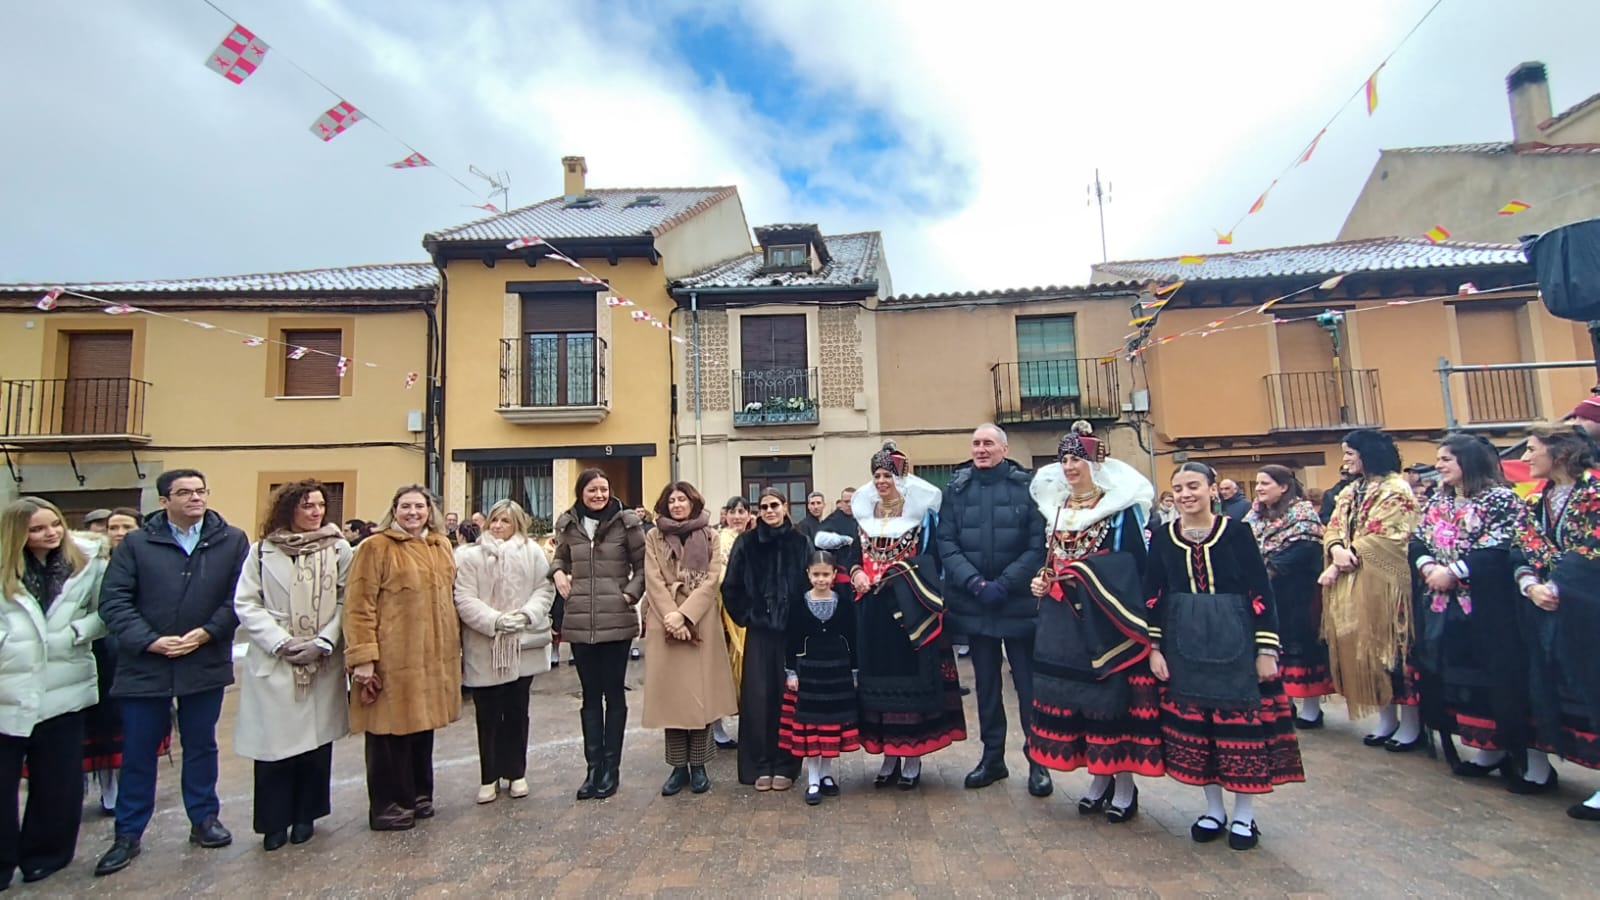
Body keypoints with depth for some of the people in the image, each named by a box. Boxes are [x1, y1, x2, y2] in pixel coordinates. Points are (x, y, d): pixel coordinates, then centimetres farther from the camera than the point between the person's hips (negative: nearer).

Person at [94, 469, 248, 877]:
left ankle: (204, 819, 28)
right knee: (138, 752, 10)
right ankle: (128, 834, 26)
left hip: (205, 662, 0)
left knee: (201, 745, 14)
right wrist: (150, 641, -15)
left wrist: (207, 633, -16)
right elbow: (113, 600, -4)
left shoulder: (232, 541, -1)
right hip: (145, 663, 0)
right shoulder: (136, 543, 0)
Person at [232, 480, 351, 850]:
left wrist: (323, 641, -11)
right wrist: (281, 642, -10)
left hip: (323, 662, 0)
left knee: (317, 738, 8)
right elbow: (245, 604, 0)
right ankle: (274, 821, 21)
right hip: (273, 661, 0)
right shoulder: (262, 551, 1)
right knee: (274, 742, 3)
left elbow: (346, 602, -1)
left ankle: (305, 815, 25)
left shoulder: (338, 549, 0)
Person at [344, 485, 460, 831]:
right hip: (391, 659, -6)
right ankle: (388, 806, 20)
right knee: (391, 731, 5)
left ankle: (419, 795, 31)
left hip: (433, 656, 6)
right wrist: (362, 656, -16)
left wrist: (454, 646, 15)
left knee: (423, 725, 15)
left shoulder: (442, 546, 11)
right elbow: (359, 606, -11)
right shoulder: (376, 547, -7)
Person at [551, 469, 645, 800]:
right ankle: (593, 766, 22)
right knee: (590, 695, 12)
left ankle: (611, 767, 19)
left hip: (616, 621, -3)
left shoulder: (626, 522, -4)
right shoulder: (568, 524, 6)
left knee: (614, 693, 7)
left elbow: (643, 565, 1)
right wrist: (558, 572, 2)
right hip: (579, 622, 3)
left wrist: (631, 593, -11)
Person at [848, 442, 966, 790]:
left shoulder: (921, 511, -3)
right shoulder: (863, 512, 10)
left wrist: (902, 571, -18)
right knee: (880, 675, 8)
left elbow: (932, 558, -6)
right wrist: (856, 572, -6)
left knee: (911, 675, 2)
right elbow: (856, 554, 13)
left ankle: (913, 758, 15)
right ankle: (889, 755, 21)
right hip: (873, 608, 4)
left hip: (909, 607, -4)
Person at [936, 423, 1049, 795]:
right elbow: (946, 544, -2)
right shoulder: (956, 489, 3)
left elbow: (1038, 544, -8)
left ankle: (1038, 761, 21)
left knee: (1028, 682, 6)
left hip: (1019, 603, -2)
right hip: (974, 604, 3)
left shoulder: (1026, 486, -5)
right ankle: (992, 756, 28)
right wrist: (976, 583, -14)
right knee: (986, 683, 14)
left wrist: (1005, 584, -15)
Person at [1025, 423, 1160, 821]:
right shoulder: (1051, 508, 11)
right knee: (1073, 694, 9)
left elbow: (1139, 566, -8)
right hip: (1065, 621, 6)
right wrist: (1041, 581, 1)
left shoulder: (1121, 507, -6)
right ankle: (1099, 778, 25)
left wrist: (1136, 620, -13)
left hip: (1109, 620, -5)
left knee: (1114, 694, 1)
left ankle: (1124, 784, 17)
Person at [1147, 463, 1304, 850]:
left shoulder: (1236, 532, -4)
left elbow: (1261, 592, -5)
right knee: (1193, 725, 8)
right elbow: (1153, 597, 4)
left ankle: (1244, 815, 22)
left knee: (1242, 722, 3)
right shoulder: (1163, 537, 2)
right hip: (1184, 644, 2)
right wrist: (1154, 648, 0)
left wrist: (1266, 649, -8)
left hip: (1235, 641, -2)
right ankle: (1213, 809, 27)